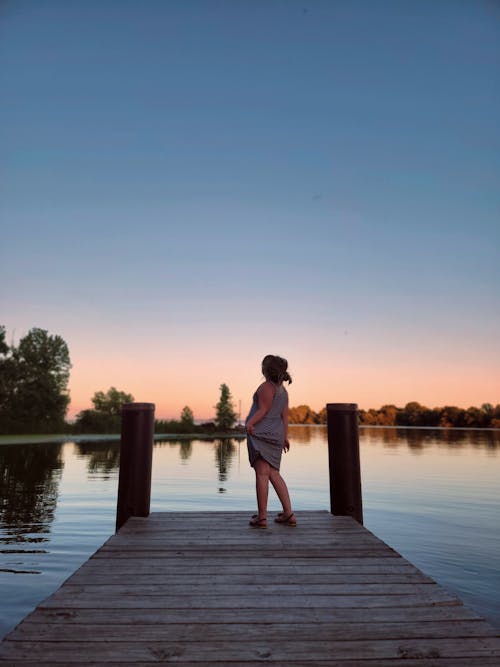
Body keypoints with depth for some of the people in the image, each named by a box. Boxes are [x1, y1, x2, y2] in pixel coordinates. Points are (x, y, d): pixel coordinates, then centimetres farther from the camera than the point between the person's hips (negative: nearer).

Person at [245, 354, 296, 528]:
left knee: (262, 473, -5)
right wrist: (285, 437, 21)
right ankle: (288, 514, 16)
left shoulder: (266, 386, -8)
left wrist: (250, 422, -25)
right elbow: (285, 416, 17)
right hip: (275, 435, 9)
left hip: (262, 433, -9)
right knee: (274, 474, 14)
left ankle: (262, 517, -1)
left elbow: (263, 410, -16)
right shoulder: (283, 390, 16)